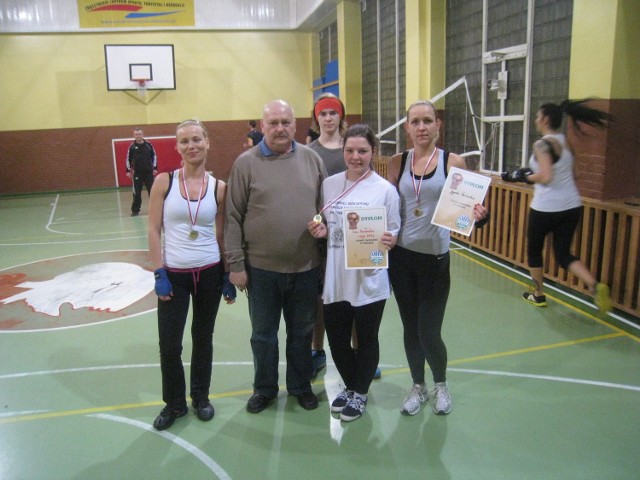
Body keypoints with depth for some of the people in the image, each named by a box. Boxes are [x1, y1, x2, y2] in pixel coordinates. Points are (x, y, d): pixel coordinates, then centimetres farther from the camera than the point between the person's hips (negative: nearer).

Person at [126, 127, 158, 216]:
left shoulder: (148, 145, -2)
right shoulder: (132, 147, -2)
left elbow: (154, 156, 6)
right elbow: (128, 159, 5)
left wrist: (155, 168, 3)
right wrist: (128, 171, 2)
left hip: (149, 172, 0)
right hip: (137, 173, 0)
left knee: (152, 191, 0)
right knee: (136, 193, 2)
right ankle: (135, 210, 13)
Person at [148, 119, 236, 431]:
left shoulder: (219, 187, -1)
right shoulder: (164, 181, -5)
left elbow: (221, 235, 4)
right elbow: (153, 230, -4)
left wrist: (228, 276, 4)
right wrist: (159, 274, -9)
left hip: (210, 272, 1)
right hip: (173, 273, -1)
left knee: (203, 338, 14)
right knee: (169, 343, 3)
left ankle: (201, 396, 34)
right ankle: (174, 403, 26)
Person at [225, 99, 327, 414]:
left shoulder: (311, 159, 2)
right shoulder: (246, 163, -4)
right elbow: (233, 217, -4)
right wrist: (236, 264, -6)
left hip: (306, 266, 2)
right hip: (261, 267, -1)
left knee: (302, 331, 17)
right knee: (263, 332, 14)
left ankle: (301, 385, 37)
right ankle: (264, 388, 35)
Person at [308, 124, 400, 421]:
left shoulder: (385, 189, -7)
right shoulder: (329, 185, 3)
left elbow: (395, 232, -2)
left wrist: (389, 241, -23)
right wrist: (321, 231, -8)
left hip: (370, 280, -3)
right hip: (335, 279, 4)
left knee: (366, 339, 13)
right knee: (336, 338, 15)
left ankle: (360, 394, 36)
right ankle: (350, 386, 41)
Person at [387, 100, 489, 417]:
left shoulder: (453, 162, -4)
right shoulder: (397, 162, 2)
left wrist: (479, 216, -24)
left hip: (436, 257, -2)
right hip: (401, 256, 2)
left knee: (429, 332, 1)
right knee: (410, 328, 12)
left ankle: (441, 385, 31)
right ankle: (418, 387, 34)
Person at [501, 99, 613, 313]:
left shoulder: (542, 144, -14)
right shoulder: (566, 142, 10)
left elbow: (545, 177, -23)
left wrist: (522, 176, -8)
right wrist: (529, 174, 16)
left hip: (546, 208, -7)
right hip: (571, 206, 7)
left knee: (534, 250, 16)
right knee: (564, 255, 14)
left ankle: (538, 295, 28)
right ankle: (595, 285, -9)